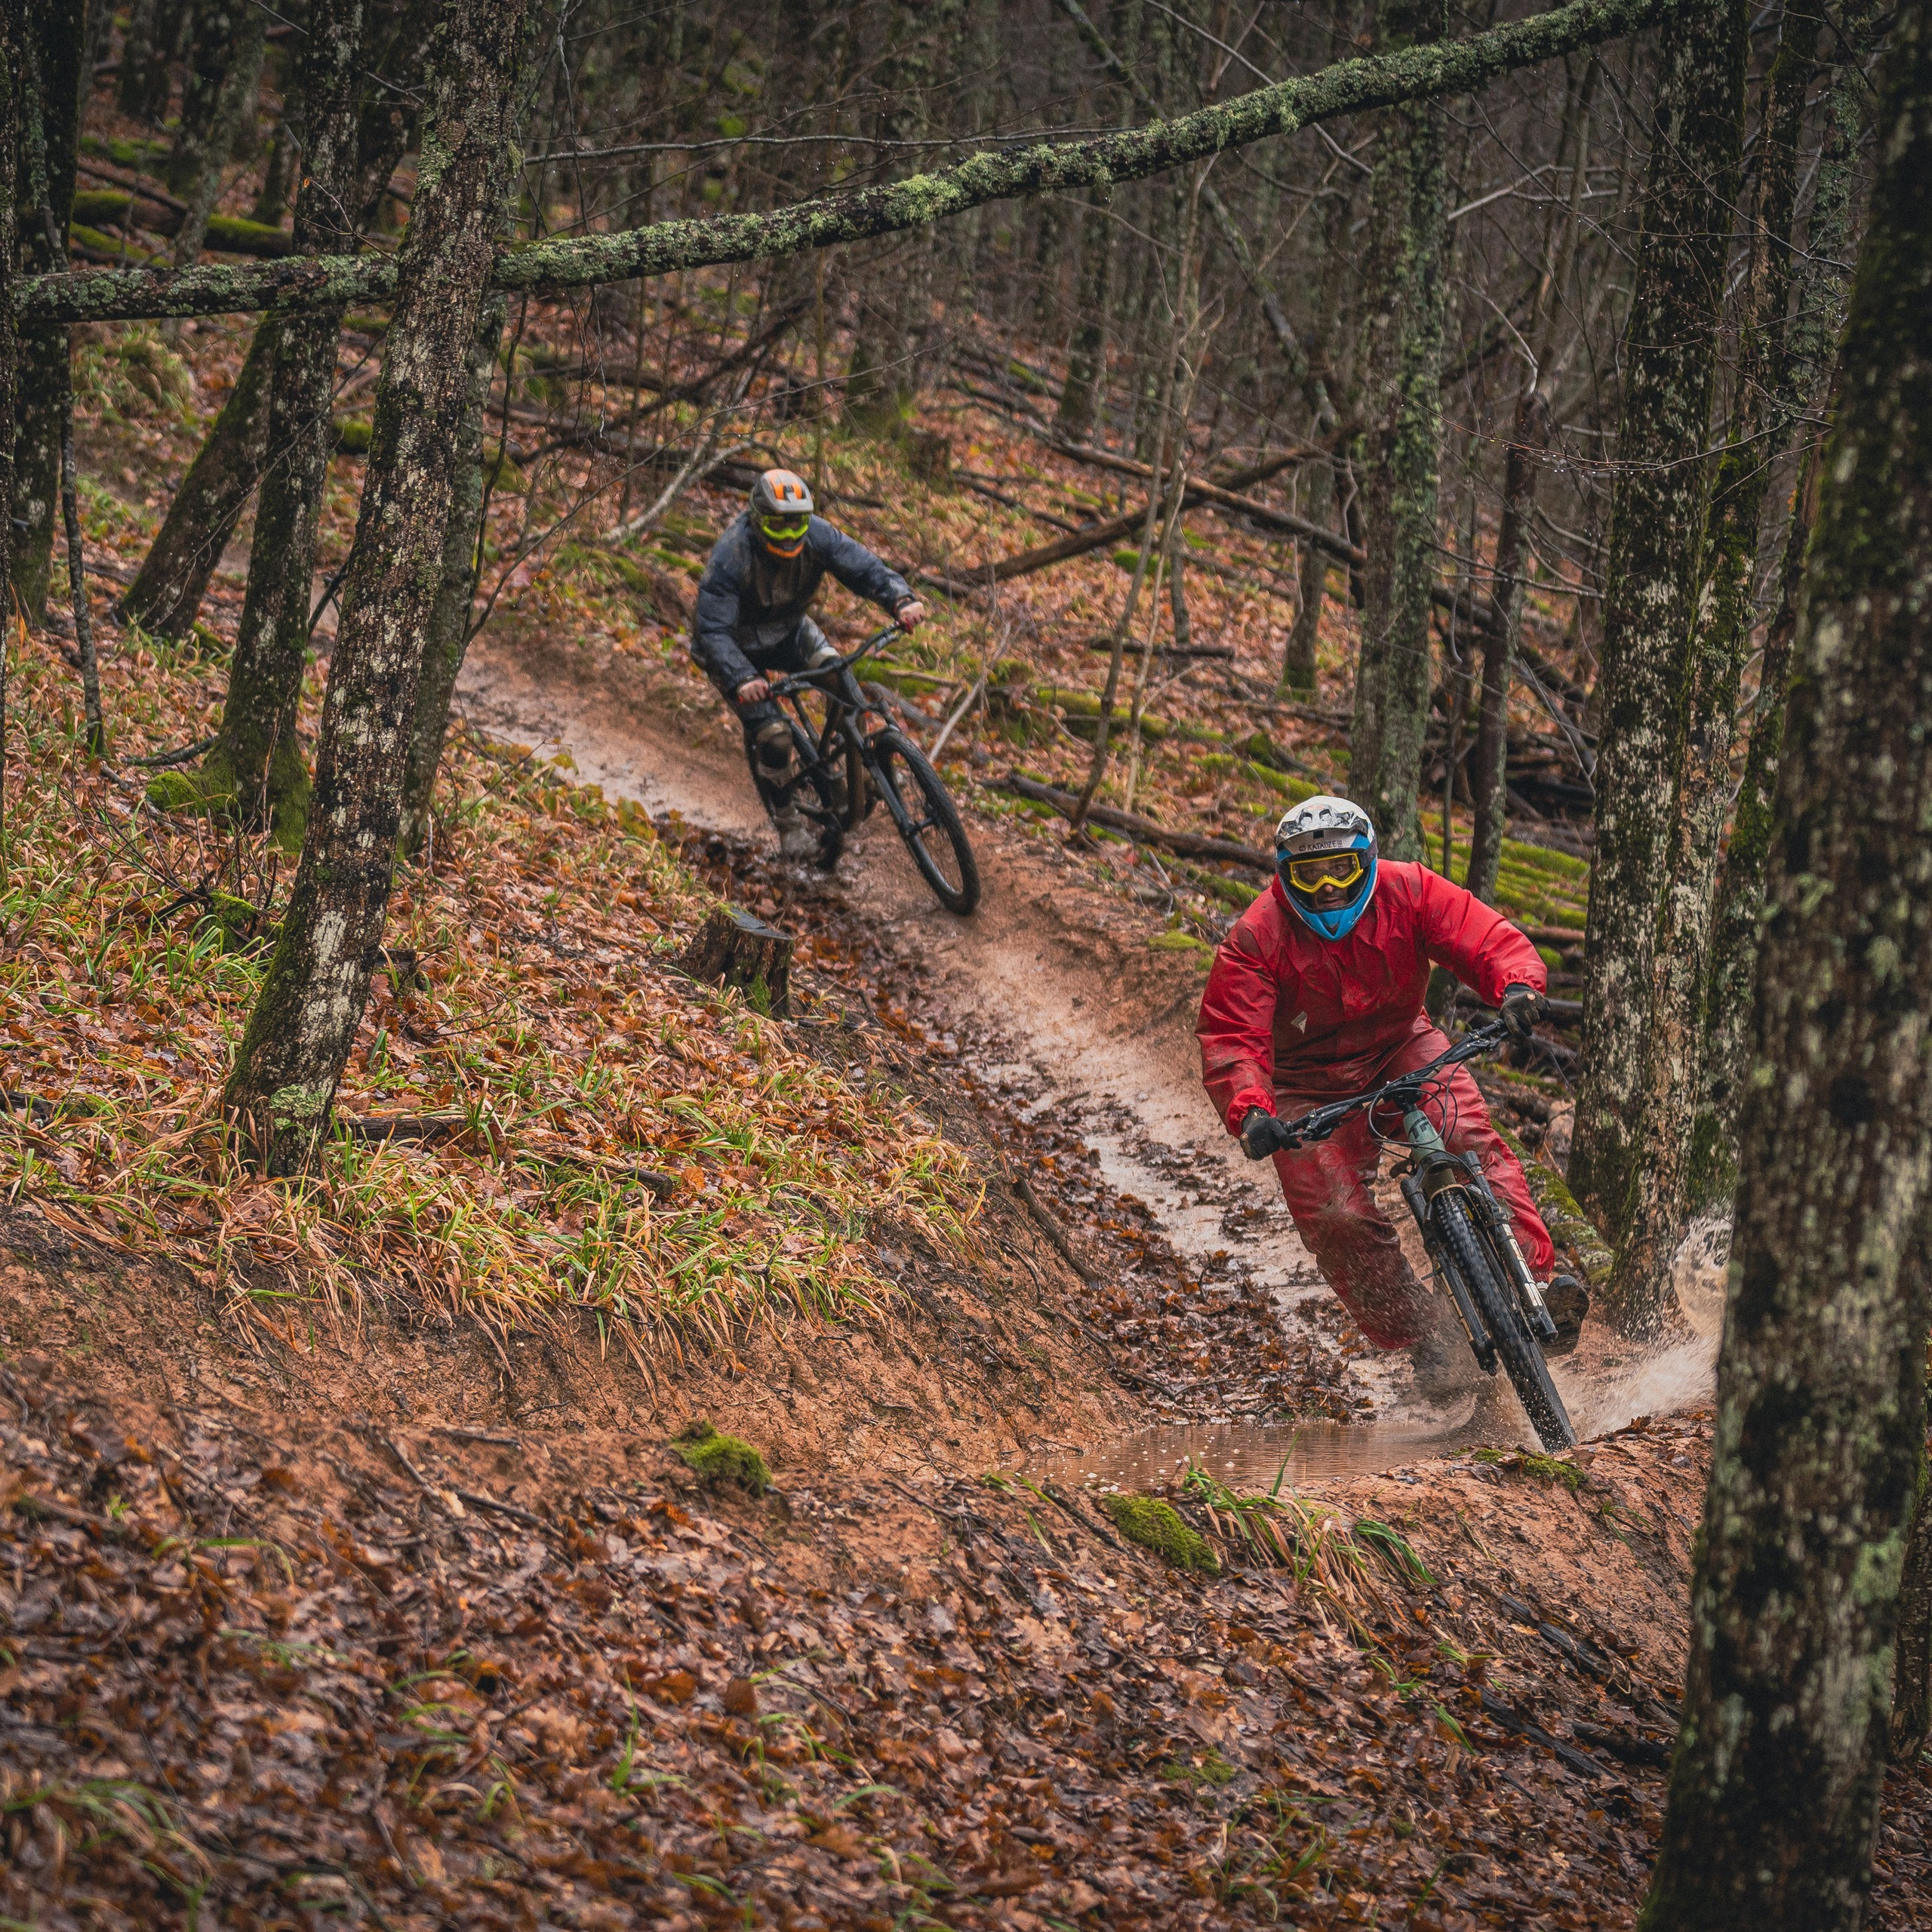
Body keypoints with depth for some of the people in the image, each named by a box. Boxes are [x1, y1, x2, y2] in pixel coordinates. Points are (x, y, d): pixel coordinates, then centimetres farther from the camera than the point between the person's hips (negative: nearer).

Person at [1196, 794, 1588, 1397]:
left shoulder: (1408, 892, -14)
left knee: (1466, 1140, -29)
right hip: (1313, 1087, -1)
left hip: (1401, 1049, 1)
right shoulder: (1255, 940, -19)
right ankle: (1427, 1336, -4)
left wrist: (1517, 988, -43)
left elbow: (1490, 940, -19)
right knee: (1334, 1217, -19)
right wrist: (1251, 1111, -44)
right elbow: (1230, 1041, -24)